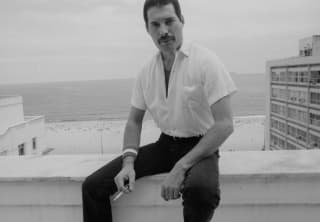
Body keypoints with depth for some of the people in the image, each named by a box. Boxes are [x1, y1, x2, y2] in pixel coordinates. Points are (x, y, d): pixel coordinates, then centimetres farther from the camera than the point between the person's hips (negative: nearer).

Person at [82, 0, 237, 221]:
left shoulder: (205, 61, -13)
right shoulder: (147, 71, 3)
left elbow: (225, 125, -17)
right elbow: (134, 122, 11)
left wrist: (181, 167, -24)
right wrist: (128, 162, -8)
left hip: (199, 147, -4)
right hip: (165, 145, 4)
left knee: (202, 191, -39)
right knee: (93, 186, -8)